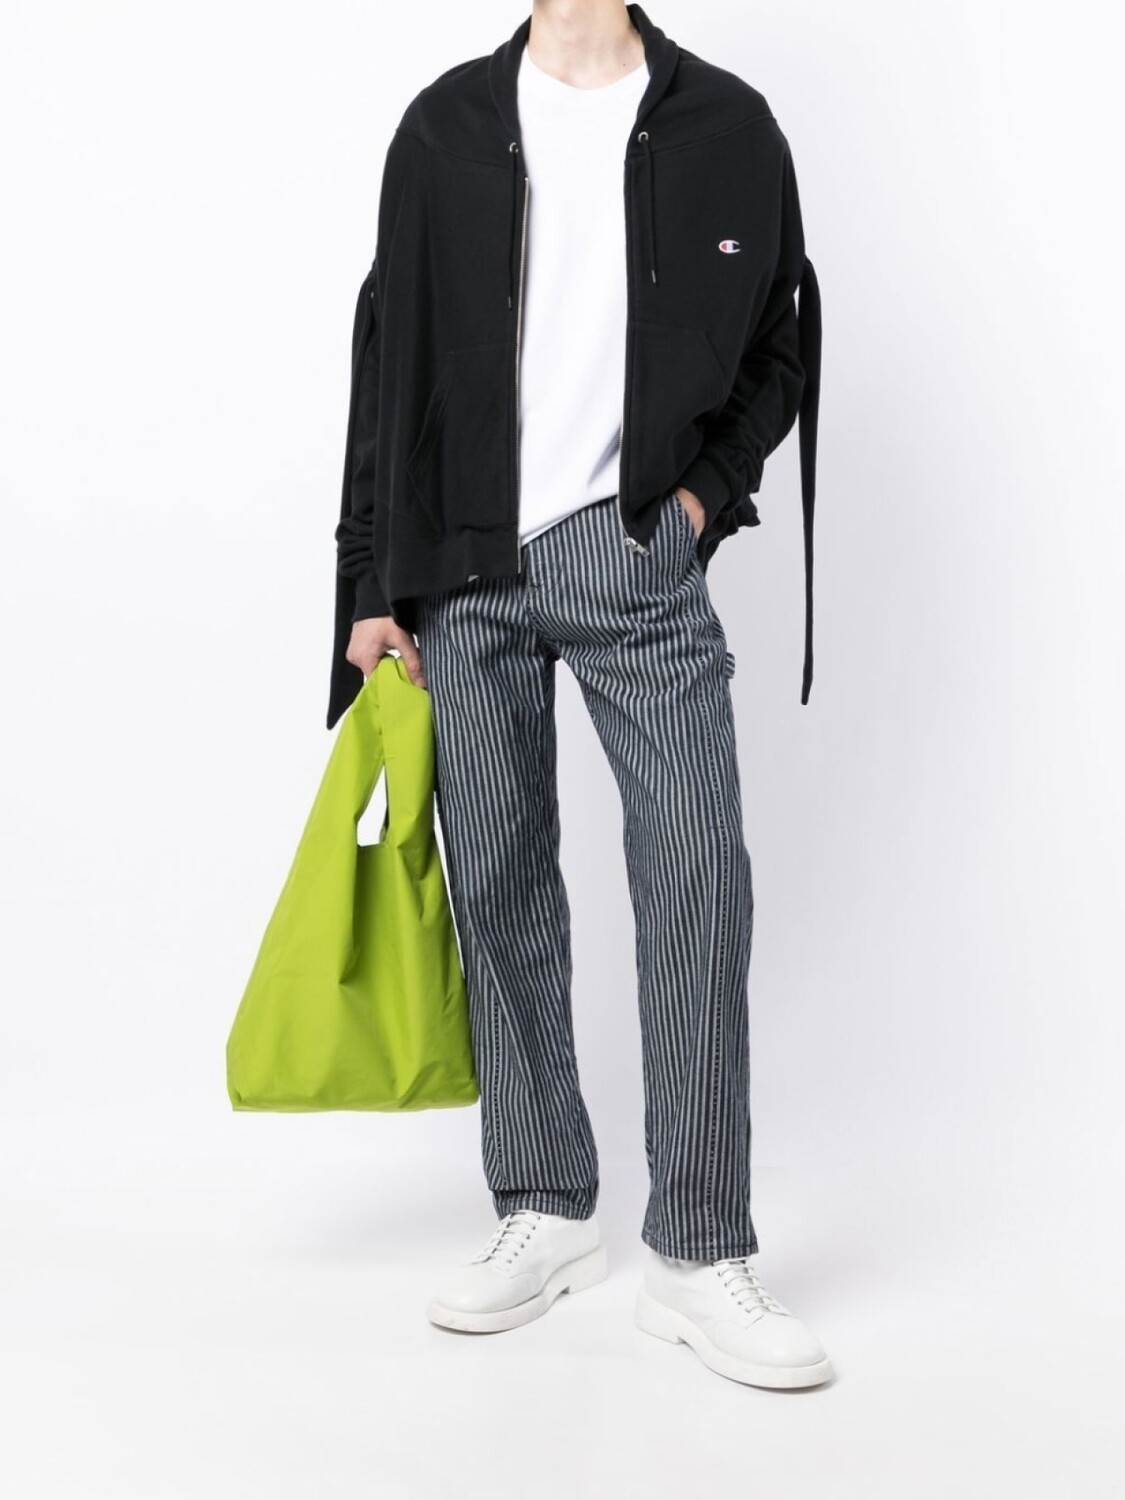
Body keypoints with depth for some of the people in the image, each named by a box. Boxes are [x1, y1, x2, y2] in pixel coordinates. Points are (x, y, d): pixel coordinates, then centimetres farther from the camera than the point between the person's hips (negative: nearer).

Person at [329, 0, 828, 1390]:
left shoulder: (727, 126, 5)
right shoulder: (446, 125, 8)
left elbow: (780, 347, 12)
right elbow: (389, 363, 6)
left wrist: (704, 494, -3)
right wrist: (373, 585, 2)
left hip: (636, 557, -1)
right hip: (464, 570, 2)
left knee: (698, 872, -9)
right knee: (497, 886, 5)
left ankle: (698, 1257, 0)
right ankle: (543, 1212, 19)